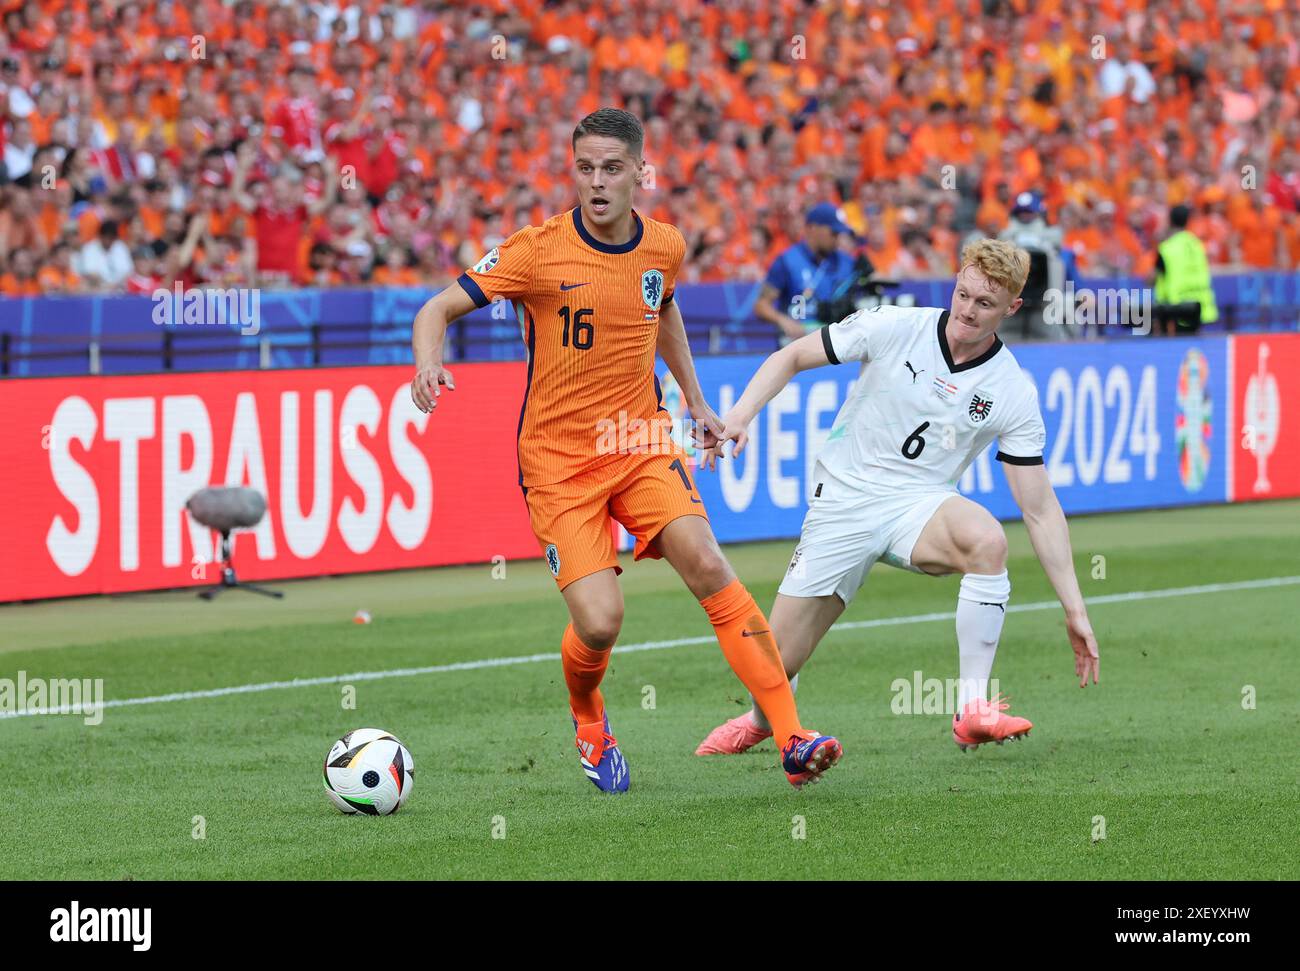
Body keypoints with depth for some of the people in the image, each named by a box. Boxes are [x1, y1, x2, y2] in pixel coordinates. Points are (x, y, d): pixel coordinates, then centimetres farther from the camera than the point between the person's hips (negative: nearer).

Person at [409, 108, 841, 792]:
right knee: (599, 622, -16)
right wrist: (428, 363, -31)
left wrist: (694, 400, 26)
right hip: (558, 460, -3)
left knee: (707, 566, -20)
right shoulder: (539, 250, -13)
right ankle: (587, 716, 21)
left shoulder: (664, 246, 2)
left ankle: (792, 740, -19)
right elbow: (438, 309, -11)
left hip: (641, 441, 3)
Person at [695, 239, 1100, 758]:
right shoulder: (894, 327, -10)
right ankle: (761, 720, 36)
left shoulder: (1013, 393, -9)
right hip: (844, 498, 0)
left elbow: (1040, 510, -7)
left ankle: (973, 708, -27)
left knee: (987, 540, -36)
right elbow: (791, 357, 1)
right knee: (777, 661, -4)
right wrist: (741, 413, -17)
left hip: (919, 504, 0)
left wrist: (1074, 609, -11)